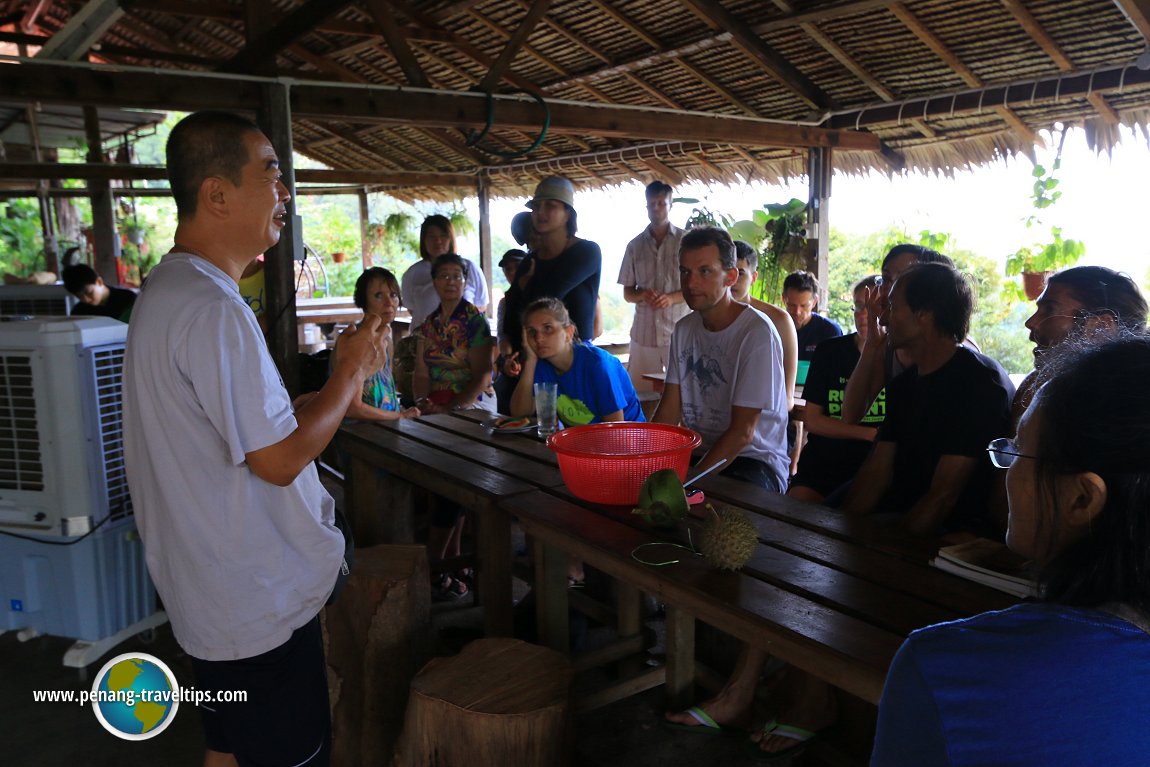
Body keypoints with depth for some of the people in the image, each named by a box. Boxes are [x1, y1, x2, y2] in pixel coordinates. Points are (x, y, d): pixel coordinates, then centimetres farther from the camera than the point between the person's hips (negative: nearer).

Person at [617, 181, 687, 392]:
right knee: (640, 394, 2)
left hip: (679, 332, -2)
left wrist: (671, 298, -15)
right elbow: (627, 293, 14)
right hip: (644, 333, 3)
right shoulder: (635, 245, 12)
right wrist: (643, 295, -9)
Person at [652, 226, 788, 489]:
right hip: (696, 451, 7)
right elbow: (669, 410, 4)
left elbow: (742, 432, -17)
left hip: (754, 459, -7)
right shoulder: (684, 329, 8)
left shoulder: (758, 333, -15)